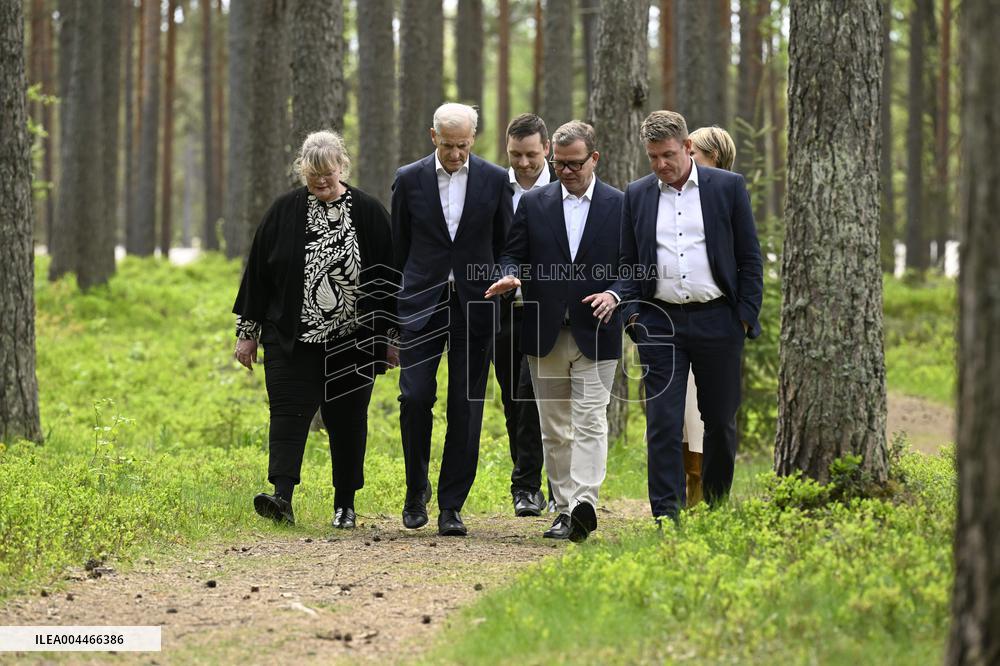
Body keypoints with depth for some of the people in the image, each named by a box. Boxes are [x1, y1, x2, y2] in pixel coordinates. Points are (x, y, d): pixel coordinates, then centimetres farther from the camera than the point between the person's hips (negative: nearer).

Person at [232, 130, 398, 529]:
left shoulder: (369, 213, 0)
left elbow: (389, 277, 3)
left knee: (347, 421, 6)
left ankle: (345, 504, 16)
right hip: (293, 341, 0)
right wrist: (247, 332, 5)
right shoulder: (284, 212, 3)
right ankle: (282, 498, -20)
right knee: (289, 412, -11)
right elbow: (258, 272, 7)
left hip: (352, 342, 0)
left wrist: (392, 337, 1)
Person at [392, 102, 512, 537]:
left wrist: (493, 289, 8)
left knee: (466, 407, 0)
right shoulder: (409, 180, 2)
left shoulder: (494, 180, 2)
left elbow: (505, 245, 10)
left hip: (474, 306, 0)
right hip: (422, 304, 0)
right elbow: (399, 245, 11)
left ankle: (451, 506, 6)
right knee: (415, 396, -10)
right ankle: (416, 489, 11)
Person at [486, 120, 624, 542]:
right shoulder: (533, 204, 8)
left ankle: (584, 504, -23)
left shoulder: (620, 206, 2)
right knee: (553, 427, 7)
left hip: (595, 333, -3)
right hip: (545, 333, 3)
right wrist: (510, 276, -14)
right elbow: (514, 253, 8)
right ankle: (565, 510, 13)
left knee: (589, 422, -13)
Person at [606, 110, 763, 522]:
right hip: (660, 323, 1)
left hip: (717, 320, -1)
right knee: (663, 423, -6)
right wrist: (630, 311, -3)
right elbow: (628, 264, 12)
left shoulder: (728, 187, 2)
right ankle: (667, 517, -7)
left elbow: (750, 258, 3)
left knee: (721, 421, 7)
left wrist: (747, 317, -3)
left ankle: (717, 507, 22)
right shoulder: (637, 195, 8)